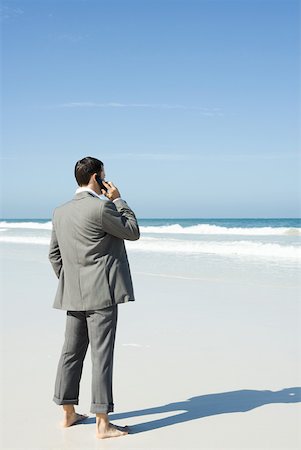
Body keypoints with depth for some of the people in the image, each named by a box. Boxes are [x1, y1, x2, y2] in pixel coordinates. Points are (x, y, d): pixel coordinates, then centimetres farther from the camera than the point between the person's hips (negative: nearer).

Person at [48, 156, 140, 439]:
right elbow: (133, 232, -2)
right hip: (101, 292, -8)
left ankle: (68, 413, 25)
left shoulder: (60, 212, 9)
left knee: (71, 352, 14)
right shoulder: (101, 207, -15)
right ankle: (102, 424, 0)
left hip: (74, 294, 8)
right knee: (102, 355, -4)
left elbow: (54, 253, 16)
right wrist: (118, 200, 3)